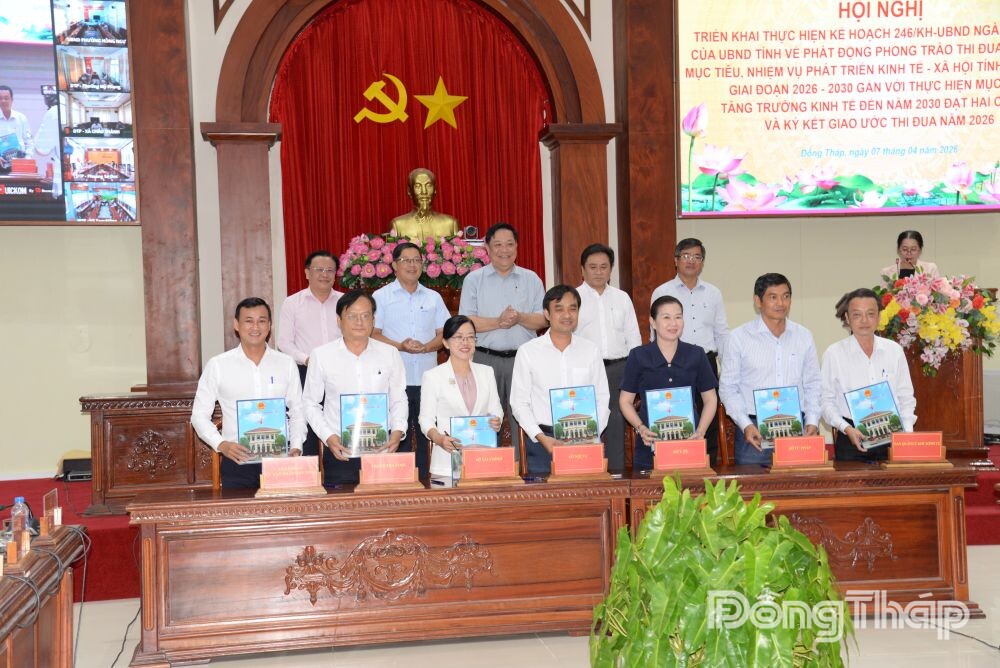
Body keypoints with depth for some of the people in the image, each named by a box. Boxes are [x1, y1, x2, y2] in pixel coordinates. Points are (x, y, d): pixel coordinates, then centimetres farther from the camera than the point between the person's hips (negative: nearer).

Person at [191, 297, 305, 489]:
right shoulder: (217, 365, 4)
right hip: (237, 461, -1)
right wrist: (221, 444, -10)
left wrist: (296, 448, -3)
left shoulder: (286, 364, 10)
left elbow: (298, 413, 12)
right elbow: (199, 415, 6)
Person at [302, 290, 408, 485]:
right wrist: (328, 436, -7)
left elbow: (399, 400, 12)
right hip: (339, 454, -1)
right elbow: (310, 403, 6)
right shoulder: (321, 356, 2)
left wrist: (398, 430, -5)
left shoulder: (390, 354, 7)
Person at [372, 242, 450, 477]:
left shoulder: (434, 297, 15)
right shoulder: (381, 296, 6)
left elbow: (443, 333, 11)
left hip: (427, 378, 3)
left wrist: (427, 347, -9)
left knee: (426, 434, 3)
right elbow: (372, 334, -1)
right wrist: (400, 346, -16)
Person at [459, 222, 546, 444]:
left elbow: (543, 319, 5)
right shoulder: (474, 280, 5)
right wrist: (498, 322, -16)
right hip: (485, 358, -1)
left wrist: (520, 318, -14)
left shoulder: (531, 279, 10)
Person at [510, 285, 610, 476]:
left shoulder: (591, 350, 8)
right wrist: (541, 437, -9)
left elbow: (602, 399, 10)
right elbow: (519, 403, 2)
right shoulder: (527, 351, 2)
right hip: (542, 440, -1)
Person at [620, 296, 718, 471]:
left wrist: (701, 431, -3)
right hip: (650, 444, -1)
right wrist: (640, 428, -10)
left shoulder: (696, 355, 7)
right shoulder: (638, 356, 3)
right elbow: (626, 401, 7)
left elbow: (710, 399, 12)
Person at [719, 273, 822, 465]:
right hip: (754, 431, -2)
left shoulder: (804, 336, 11)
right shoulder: (738, 337, 0)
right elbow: (728, 388, 1)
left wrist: (812, 421, 2)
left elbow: (812, 385, 15)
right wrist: (746, 425, -10)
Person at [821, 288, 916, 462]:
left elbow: (906, 397, 11)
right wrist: (846, 428, -13)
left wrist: (907, 432, -1)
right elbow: (826, 400, 0)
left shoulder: (894, 350, 8)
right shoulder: (834, 354, -1)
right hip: (851, 441, -2)